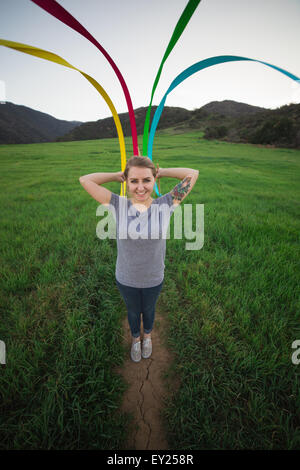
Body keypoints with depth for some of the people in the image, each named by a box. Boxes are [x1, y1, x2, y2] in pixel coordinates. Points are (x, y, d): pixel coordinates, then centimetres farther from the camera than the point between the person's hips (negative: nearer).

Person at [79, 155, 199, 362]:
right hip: (125, 279, 0)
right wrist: (118, 175, -11)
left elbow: (193, 174, -14)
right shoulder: (119, 205, -17)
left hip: (154, 279, 0)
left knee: (148, 310, 30)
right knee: (133, 311, 29)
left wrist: (161, 172, -9)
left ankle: (147, 336, 64)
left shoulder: (165, 205, -18)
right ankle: (135, 338, 61)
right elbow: (85, 179, -15)